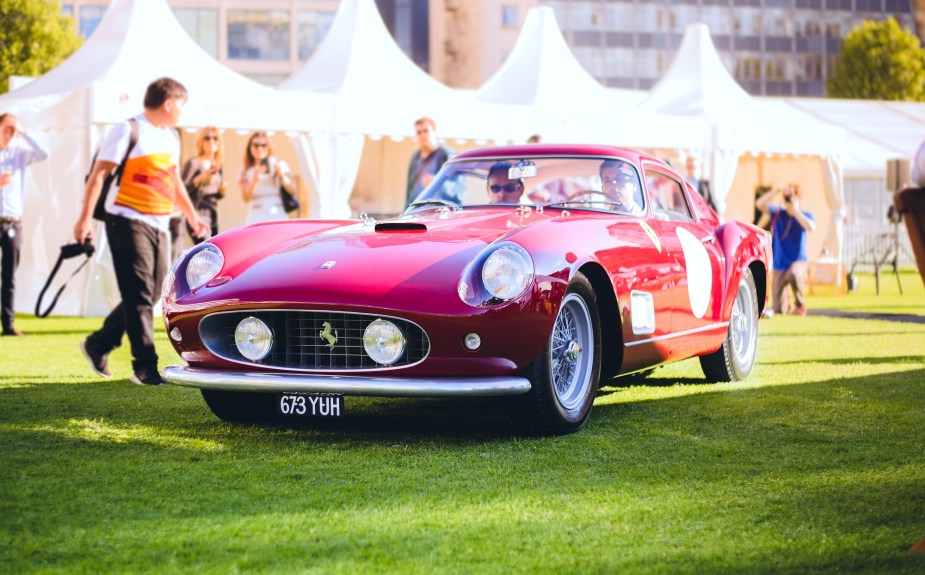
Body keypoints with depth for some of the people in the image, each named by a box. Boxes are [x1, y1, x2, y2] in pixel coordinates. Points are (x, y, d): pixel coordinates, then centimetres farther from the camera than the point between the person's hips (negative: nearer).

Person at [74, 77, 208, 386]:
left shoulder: (171, 136, 16)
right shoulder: (128, 131, -8)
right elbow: (98, 174, -12)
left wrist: (192, 216, 35)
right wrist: (85, 218, -20)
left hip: (158, 226, 8)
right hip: (128, 221, -8)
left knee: (150, 294, 10)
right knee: (139, 295, -9)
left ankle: (98, 344, 25)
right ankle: (146, 367, -8)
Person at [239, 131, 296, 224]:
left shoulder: (279, 165, 8)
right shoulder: (245, 171, 9)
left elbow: (294, 191, 1)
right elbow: (246, 198, -5)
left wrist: (282, 176, -15)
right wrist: (255, 179, -21)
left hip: (278, 218, 0)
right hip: (256, 221, 0)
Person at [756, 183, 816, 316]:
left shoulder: (805, 215, -1)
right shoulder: (777, 213, 3)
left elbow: (811, 228, -23)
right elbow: (760, 203, -11)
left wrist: (796, 211, -21)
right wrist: (778, 191, -18)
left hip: (798, 261, -2)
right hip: (780, 265, 2)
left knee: (795, 274, -42)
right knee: (779, 310, -5)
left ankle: (800, 305, -15)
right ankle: (786, 304, 34)